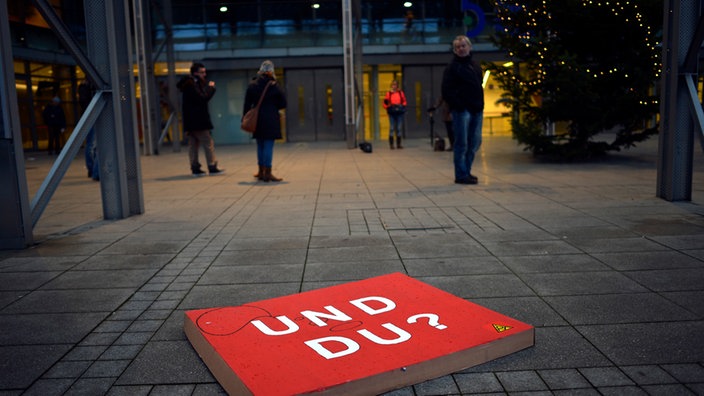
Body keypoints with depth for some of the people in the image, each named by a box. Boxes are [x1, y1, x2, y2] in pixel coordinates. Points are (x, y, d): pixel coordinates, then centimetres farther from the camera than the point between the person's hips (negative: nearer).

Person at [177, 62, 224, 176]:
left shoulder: (194, 83, 17)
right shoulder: (191, 84, -12)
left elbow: (203, 96, 15)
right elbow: (202, 98, -19)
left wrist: (208, 87, 1)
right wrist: (211, 88, -10)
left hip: (191, 121, 10)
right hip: (197, 120, -10)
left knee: (193, 144, 8)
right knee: (208, 143, -6)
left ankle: (195, 168, 11)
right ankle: (212, 167, -5)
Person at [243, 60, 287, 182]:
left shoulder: (252, 85, 2)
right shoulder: (273, 86, -6)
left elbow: (247, 104, 4)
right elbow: (283, 103, -2)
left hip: (257, 119, 4)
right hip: (271, 119, -4)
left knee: (260, 145, 14)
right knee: (269, 145, -3)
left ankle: (261, 171, 22)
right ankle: (267, 173, -5)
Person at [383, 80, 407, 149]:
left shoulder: (401, 93, 9)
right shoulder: (388, 93, 5)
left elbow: (404, 102, 13)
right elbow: (385, 104, 6)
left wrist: (402, 105, -6)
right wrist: (388, 106, -14)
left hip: (399, 113, 1)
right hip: (391, 113, -1)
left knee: (399, 128, 1)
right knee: (392, 128, -7)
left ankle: (398, 144, 7)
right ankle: (391, 144, -3)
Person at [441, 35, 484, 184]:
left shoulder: (475, 65, 17)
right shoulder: (452, 67, -4)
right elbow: (446, 90, -10)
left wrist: (480, 104, 10)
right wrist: (457, 104, -16)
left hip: (476, 110, 7)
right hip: (462, 110, -7)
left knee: (475, 143, 10)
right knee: (462, 143, -5)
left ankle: (466, 171, 22)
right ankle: (461, 175, 1)